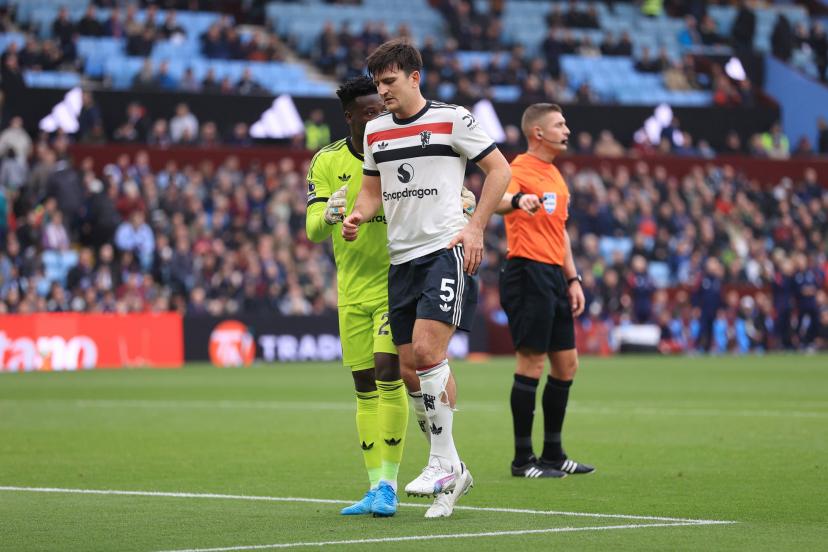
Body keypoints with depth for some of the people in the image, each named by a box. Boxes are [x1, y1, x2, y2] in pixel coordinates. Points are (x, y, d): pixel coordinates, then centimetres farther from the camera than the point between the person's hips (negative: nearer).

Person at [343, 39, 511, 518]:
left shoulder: (452, 119, -4)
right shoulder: (375, 131, 13)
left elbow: (499, 168, -1)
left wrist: (475, 227, -9)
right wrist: (359, 215, -1)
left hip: (447, 250, -6)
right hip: (401, 258, 7)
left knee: (426, 351, -20)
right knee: (411, 369, 3)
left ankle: (444, 463, -10)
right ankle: (453, 473, 14)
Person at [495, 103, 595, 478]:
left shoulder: (555, 176, 19)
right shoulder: (521, 169, -10)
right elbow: (497, 200, -32)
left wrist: (573, 279, 21)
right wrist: (517, 200, -54)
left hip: (554, 277, 10)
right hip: (528, 274, -9)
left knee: (566, 365, 12)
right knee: (531, 365, -7)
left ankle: (553, 455, 21)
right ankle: (523, 459, 0)